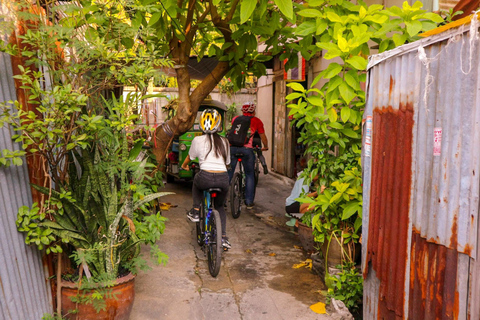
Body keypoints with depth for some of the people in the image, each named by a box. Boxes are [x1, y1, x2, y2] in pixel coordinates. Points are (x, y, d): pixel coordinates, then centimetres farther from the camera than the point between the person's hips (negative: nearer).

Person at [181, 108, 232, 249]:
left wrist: (184, 165, 44)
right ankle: (223, 237, 18)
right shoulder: (224, 141, 14)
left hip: (206, 178, -2)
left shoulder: (198, 140, 7)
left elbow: (190, 157, 23)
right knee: (220, 206, 28)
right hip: (223, 179, 3)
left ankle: (196, 211, 27)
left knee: (196, 181, 36)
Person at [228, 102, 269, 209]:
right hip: (247, 149, -2)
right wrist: (265, 147, 40)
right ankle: (249, 202, 13)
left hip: (232, 147, 2)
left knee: (228, 174, 11)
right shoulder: (256, 121, 15)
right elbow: (263, 136, 21)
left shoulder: (235, 119, 23)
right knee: (249, 175, 11)